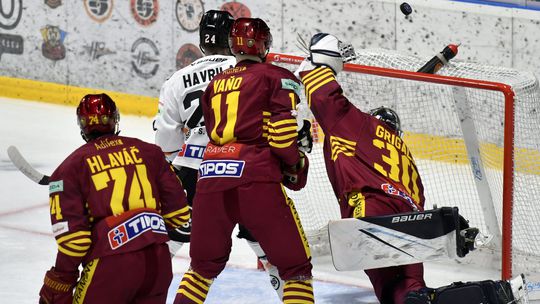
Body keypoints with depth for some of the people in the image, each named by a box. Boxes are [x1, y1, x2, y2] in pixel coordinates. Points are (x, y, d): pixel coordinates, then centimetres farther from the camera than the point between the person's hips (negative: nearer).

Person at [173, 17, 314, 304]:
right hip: (254, 177, -6)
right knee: (295, 265, 1)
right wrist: (296, 164, 8)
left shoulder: (216, 83, 23)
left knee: (204, 263, 23)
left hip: (210, 175, 6)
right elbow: (282, 132, -8)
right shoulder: (276, 77, 4)